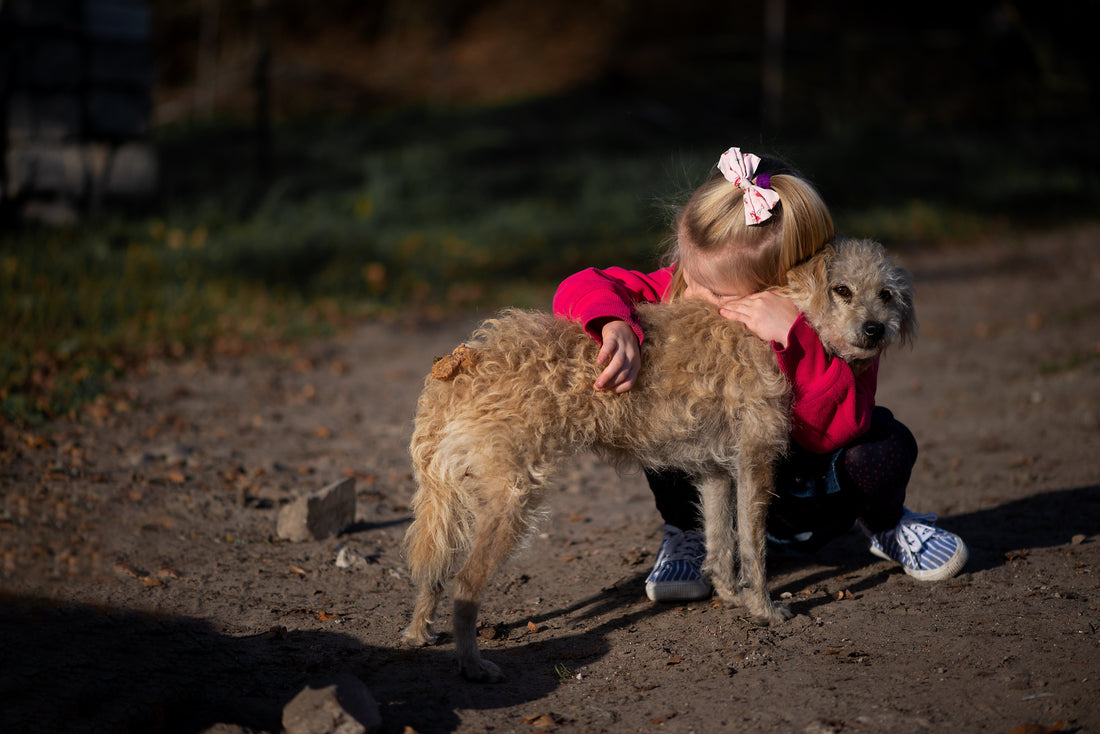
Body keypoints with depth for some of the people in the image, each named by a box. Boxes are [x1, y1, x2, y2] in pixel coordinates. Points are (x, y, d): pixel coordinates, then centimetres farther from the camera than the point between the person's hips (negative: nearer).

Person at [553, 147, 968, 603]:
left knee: (886, 445, -31)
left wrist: (793, 336, -50)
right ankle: (688, 534, 3)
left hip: (820, 499, -1)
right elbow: (582, 289, -28)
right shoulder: (682, 291, -22)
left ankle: (884, 524, 7)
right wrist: (614, 326, -51)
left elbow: (833, 433, -39)